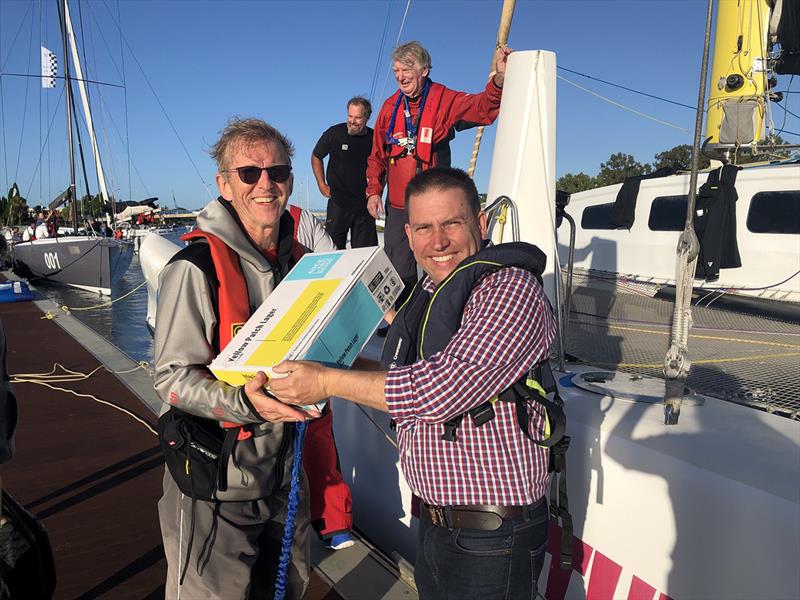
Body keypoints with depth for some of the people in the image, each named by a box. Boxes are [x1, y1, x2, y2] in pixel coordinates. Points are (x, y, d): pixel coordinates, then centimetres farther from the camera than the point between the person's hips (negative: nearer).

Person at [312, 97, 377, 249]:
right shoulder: (334, 133, -6)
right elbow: (316, 157, 9)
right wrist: (322, 185, 4)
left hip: (365, 202, 2)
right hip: (338, 201, -2)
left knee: (365, 250, 7)